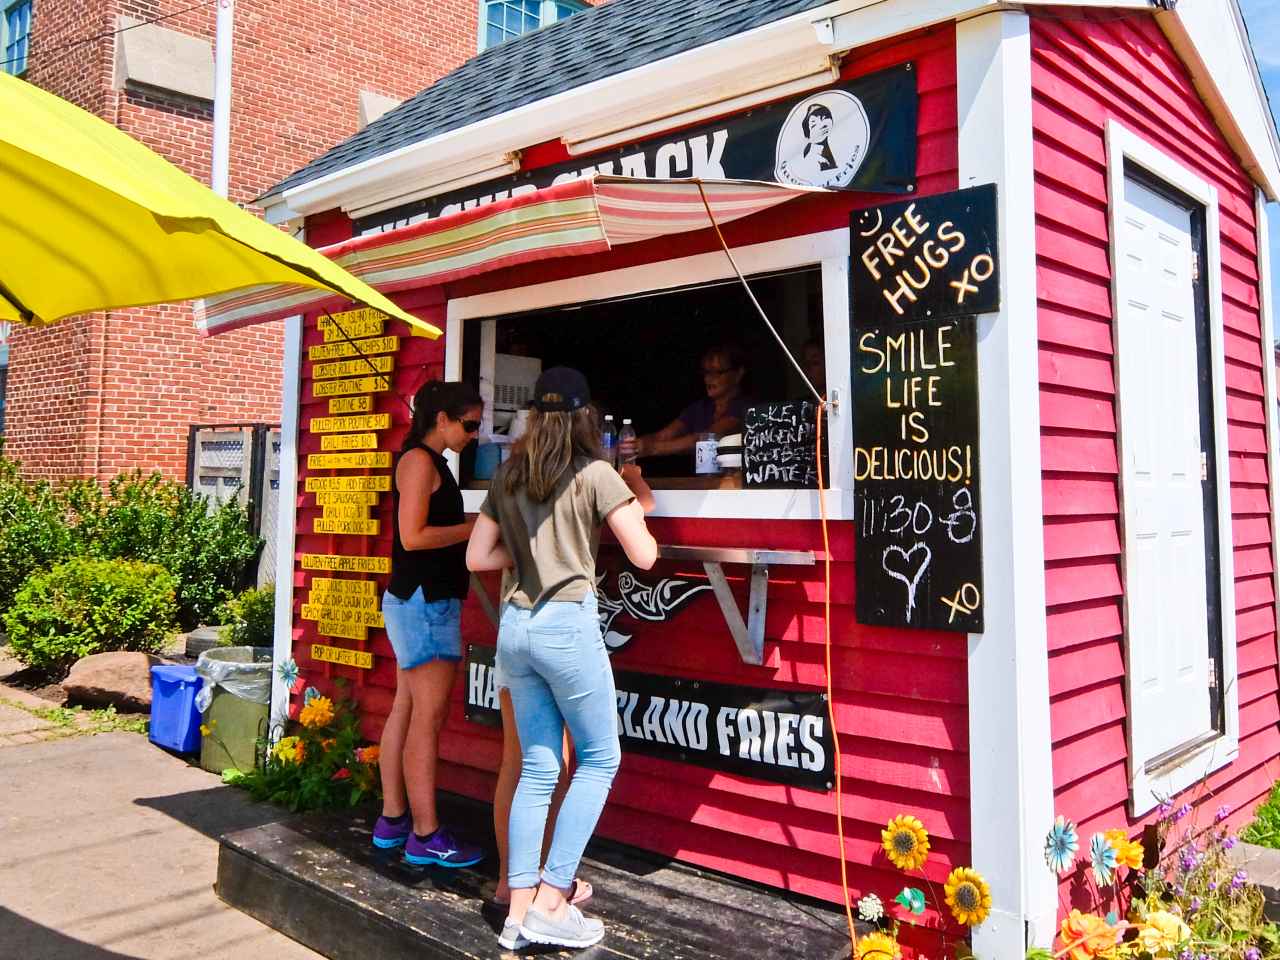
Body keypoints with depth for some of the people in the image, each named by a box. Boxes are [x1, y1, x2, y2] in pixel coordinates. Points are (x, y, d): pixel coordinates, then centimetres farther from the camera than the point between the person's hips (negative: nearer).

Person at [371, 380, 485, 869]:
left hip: (420, 600, 10)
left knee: (405, 710, 12)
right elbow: (413, 536, -19)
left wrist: (476, 524, 9)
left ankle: (393, 819, 20)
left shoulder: (430, 462, 17)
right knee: (428, 717, -7)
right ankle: (426, 836, -1)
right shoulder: (419, 460, -13)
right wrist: (475, 527, -12)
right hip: (424, 600, -10)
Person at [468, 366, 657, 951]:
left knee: (537, 768, 12)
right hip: (567, 623, -6)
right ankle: (550, 903, 6)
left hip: (515, 624, 6)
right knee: (599, 759, 8)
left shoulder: (508, 476, 11)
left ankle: (519, 912, 13)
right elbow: (644, 557, -4)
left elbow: (477, 557, 12)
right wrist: (637, 504, 12)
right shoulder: (596, 474, -5)